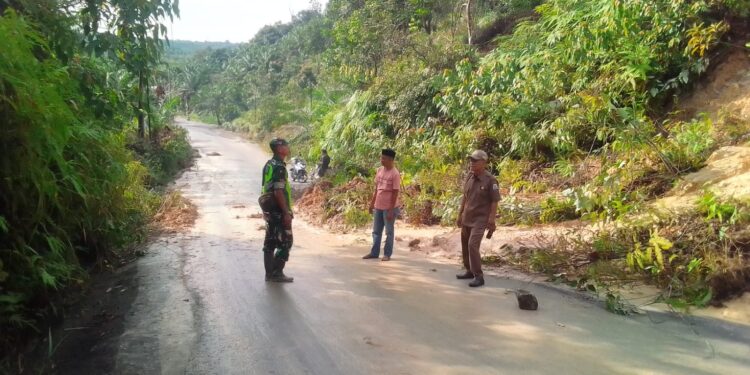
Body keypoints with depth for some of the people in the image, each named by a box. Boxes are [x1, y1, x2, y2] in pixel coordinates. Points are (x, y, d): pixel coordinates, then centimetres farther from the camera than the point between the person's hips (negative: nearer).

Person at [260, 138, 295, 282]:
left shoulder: (269, 164, 13)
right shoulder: (279, 167, -18)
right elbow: (279, 192, -24)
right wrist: (286, 212, -22)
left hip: (269, 210, 10)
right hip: (279, 211, -10)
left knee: (270, 242, 12)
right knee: (286, 242, -2)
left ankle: (270, 273, 18)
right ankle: (277, 273, 0)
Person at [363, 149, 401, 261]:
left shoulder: (395, 174, -15)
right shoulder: (379, 170, 6)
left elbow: (395, 193, -15)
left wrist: (391, 210, -16)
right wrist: (372, 203, 14)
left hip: (389, 207, -7)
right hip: (378, 206, 7)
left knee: (389, 232, 5)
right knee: (376, 231, 13)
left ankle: (387, 254, 14)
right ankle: (374, 253, 22)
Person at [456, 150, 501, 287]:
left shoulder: (490, 180, -16)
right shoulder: (470, 177, 3)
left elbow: (495, 201, -13)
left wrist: (491, 221, -16)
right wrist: (460, 215, 14)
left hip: (480, 219, -7)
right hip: (467, 218, 7)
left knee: (472, 245, -17)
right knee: (465, 245, 14)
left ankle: (479, 276, -7)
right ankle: (469, 271, 31)